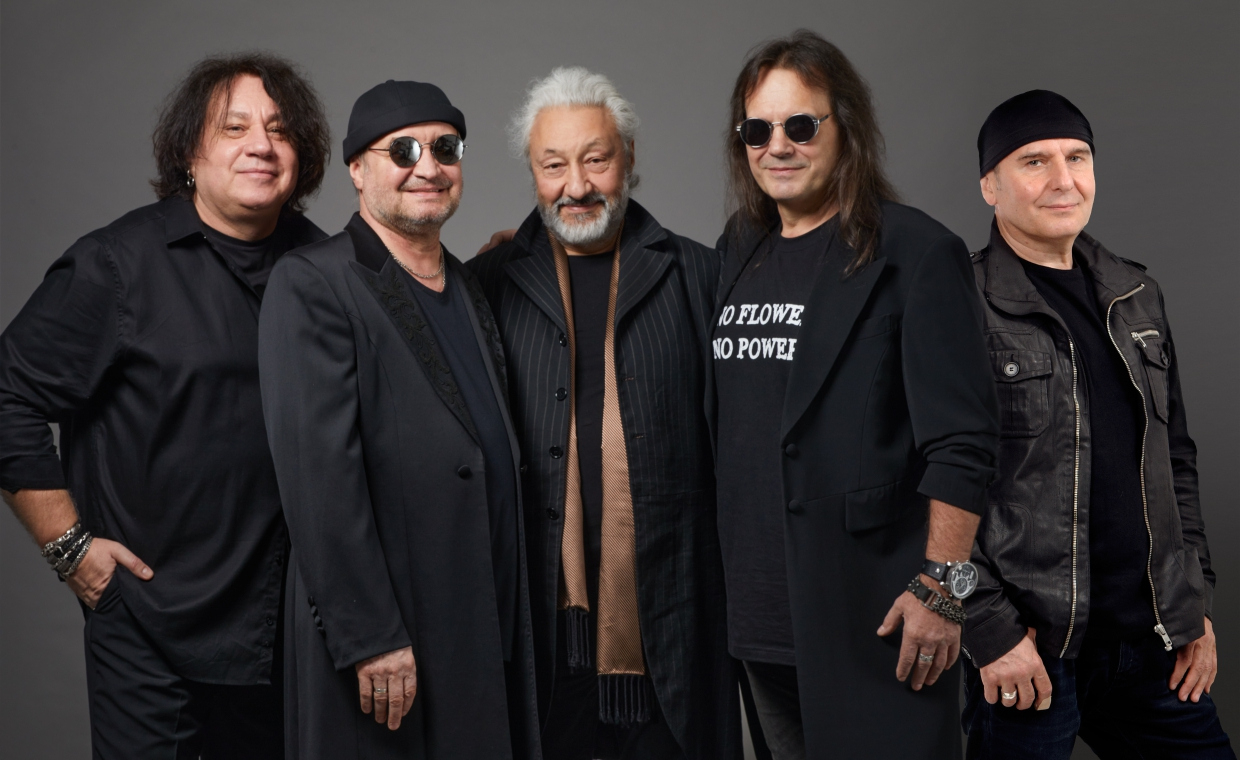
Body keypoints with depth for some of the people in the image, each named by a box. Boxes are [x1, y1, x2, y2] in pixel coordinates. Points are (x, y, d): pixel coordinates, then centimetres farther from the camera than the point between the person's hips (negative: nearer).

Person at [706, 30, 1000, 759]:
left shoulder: (915, 252, -7)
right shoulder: (739, 253, 12)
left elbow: (962, 441, -12)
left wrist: (940, 587, -16)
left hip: (871, 612, -6)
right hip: (762, 606, 6)